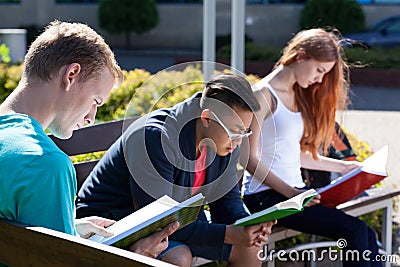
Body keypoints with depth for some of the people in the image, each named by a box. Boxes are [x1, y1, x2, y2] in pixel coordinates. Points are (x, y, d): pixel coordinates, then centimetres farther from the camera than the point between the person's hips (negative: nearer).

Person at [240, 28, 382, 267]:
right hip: (266, 195, -8)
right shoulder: (263, 95, -9)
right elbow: (249, 158, -13)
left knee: (368, 236, -12)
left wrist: (341, 166, 18)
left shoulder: (298, 95, 17)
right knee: (355, 231, -21)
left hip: (295, 191, 8)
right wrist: (290, 192, -20)